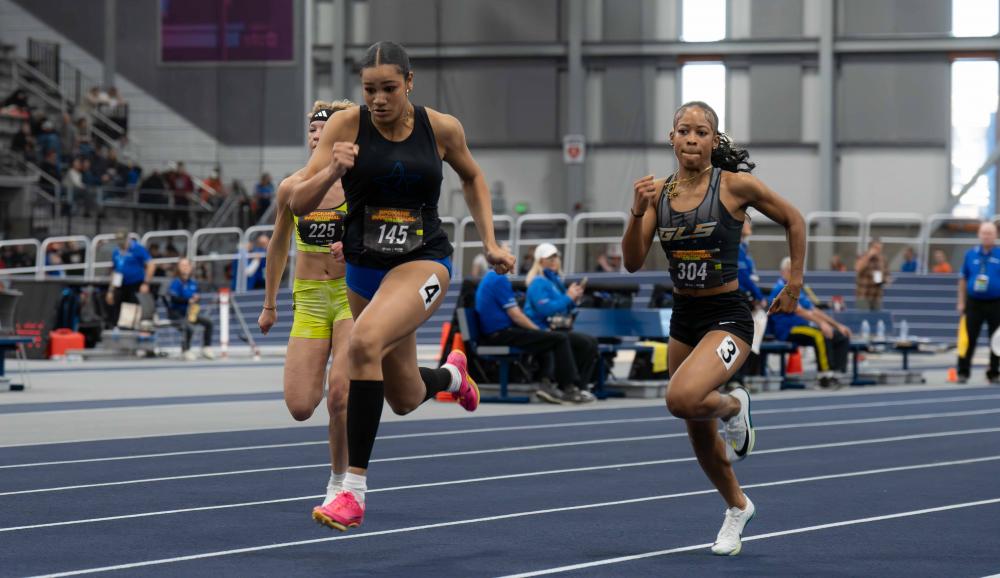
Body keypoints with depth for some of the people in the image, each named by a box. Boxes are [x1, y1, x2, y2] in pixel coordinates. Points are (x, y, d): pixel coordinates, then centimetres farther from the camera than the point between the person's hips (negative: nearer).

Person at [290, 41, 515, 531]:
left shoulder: (441, 128, -7)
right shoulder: (346, 125, -10)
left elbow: (472, 178, 15)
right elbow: (299, 205, -12)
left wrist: (490, 244, 9)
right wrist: (332, 170, -31)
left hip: (423, 263, -3)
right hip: (364, 269, 3)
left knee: (364, 342, -33)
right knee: (404, 399, 17)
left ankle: (354, 489, -28)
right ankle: (451, 374, 57)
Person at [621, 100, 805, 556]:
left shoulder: (735, 185, -11)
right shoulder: (659, 191, 0)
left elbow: (793, 221, 3)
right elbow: (633, 262, -6)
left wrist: (794, 285, 3)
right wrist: (638, 213, -21)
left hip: (727, 318, -5)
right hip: (683, 319, 5)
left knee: (682, 399, -32)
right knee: (699, 437, 17)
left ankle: (733, 406, 2)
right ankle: (737, 507, 43)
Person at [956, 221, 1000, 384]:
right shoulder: (971, 254, 5)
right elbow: (963, 279, 10)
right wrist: (961, 302, 6)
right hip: (974, 302, 1)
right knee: (969, 339, -2)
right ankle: (963, 373, 3)